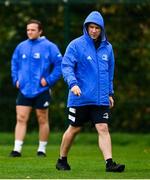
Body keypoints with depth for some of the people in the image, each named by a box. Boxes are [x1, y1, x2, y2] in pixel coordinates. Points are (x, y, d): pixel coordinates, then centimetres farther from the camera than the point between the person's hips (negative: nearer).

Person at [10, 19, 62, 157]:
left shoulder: (49, 46, -6)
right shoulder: (21, 47, 9)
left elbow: (60, 64, -6)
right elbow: (14, 64, 21)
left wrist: (49, 80, -12)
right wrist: (16, 80, 8)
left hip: (41, 90, -4)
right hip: (24, 90, 4)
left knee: (43, 120, 6)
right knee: (21, 119, -4)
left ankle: (42, 149, 14)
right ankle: (17, 149, -6)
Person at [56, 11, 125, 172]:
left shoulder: (107, 47, 11)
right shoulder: (76, 45, -5)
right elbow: (66, 66, -12)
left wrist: (110, 93, 18)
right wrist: (73, 83, -28)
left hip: (101, 99, 3)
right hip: (80, 98, -3)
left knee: (103, 128, -8)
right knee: (74, 129, 7)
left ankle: (109, 163, -14)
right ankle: (62, 160, 24)